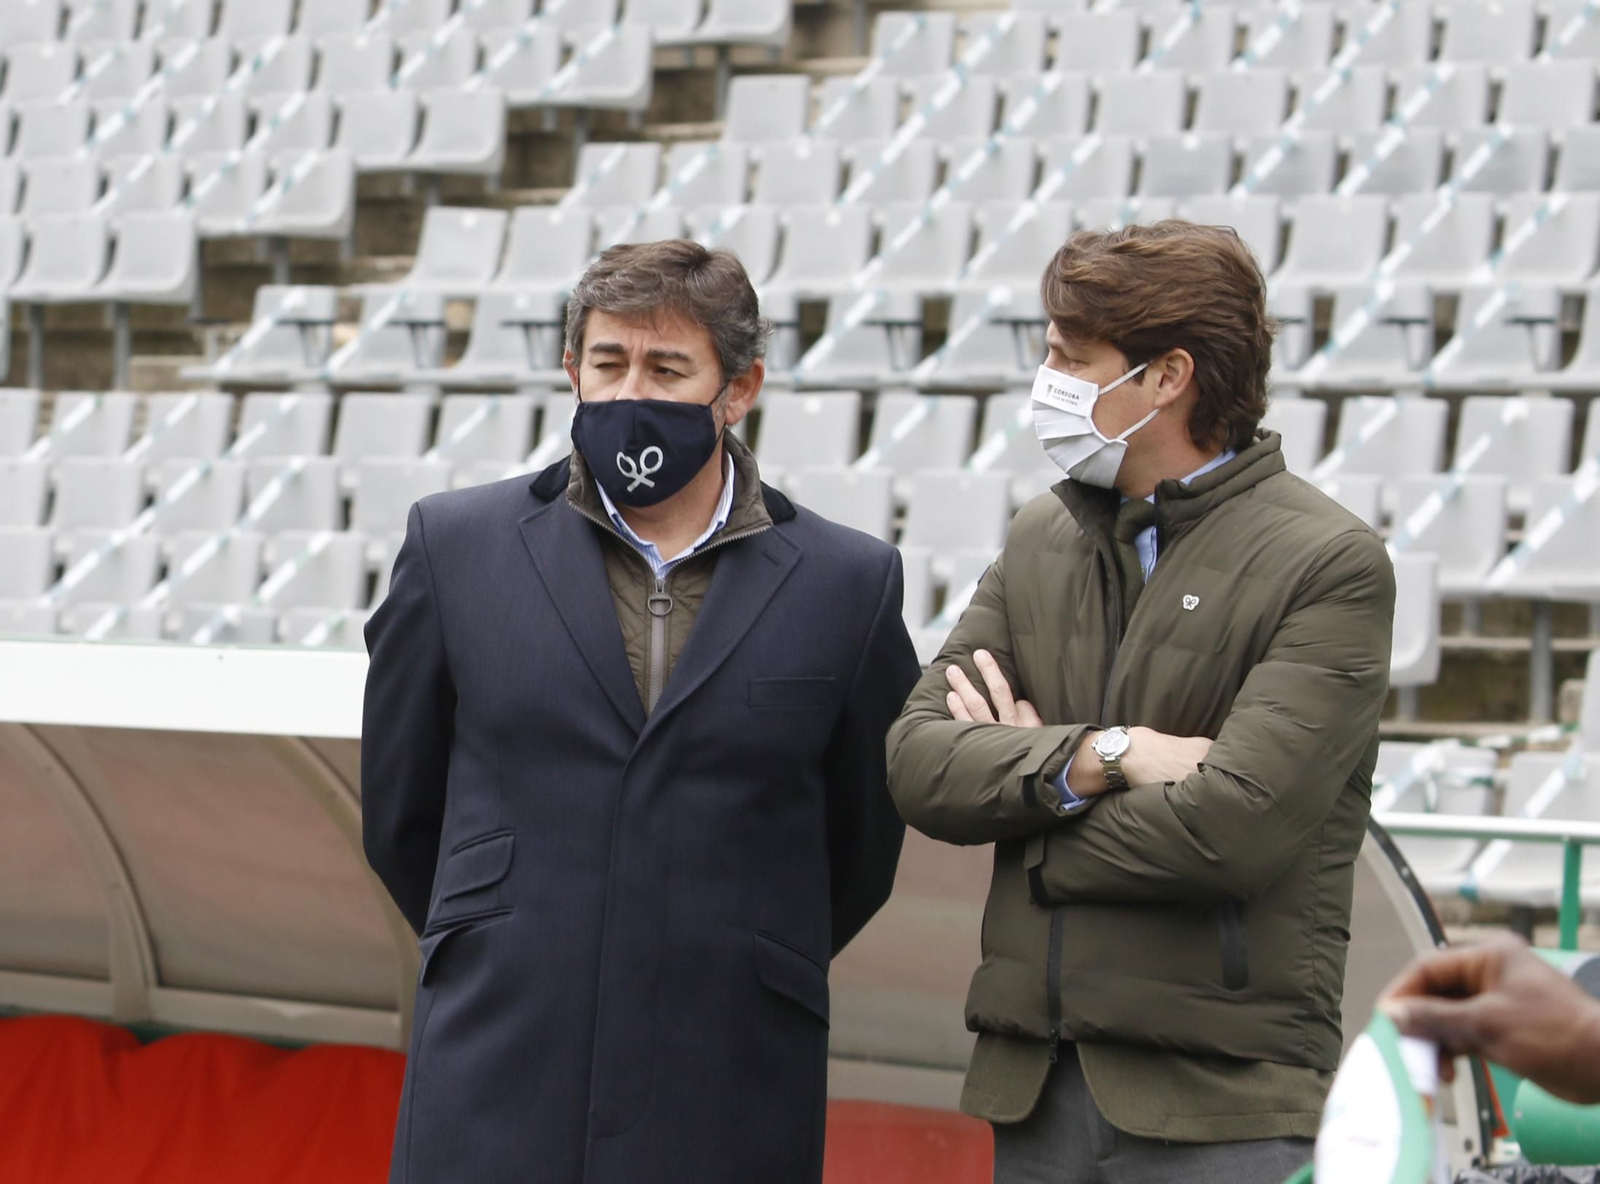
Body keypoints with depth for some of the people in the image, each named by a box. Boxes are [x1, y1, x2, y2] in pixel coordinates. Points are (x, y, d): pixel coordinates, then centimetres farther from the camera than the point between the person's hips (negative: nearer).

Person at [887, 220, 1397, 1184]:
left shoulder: (1332, 564, -8)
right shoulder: (1043, 539, 12)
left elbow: (1234, 829, -18)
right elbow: (918, 762, 2)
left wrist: (1019, 786, -4)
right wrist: (1099, 757, -14)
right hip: (1034, 1084, 5)